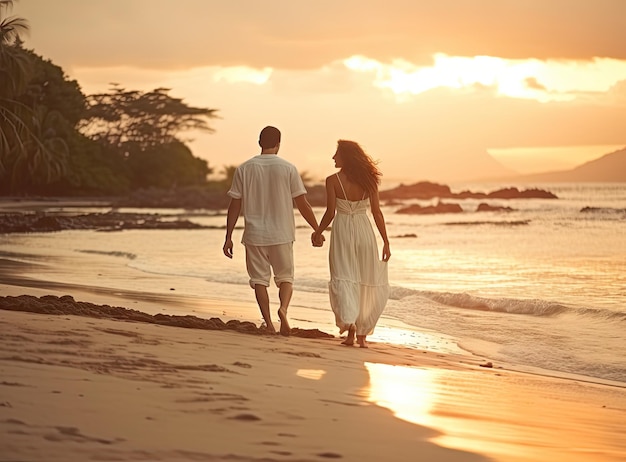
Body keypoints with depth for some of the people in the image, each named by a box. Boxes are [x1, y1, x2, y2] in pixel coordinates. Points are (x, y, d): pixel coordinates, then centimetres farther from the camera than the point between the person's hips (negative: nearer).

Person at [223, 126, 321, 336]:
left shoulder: (244, 169, 0)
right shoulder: (288, 169, -3)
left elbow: (235, 206, 0)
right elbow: (303, 204, -1)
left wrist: (228, 237, 6)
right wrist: (317, 230, 10)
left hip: (254, 234, 0)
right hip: (281, 234, 0)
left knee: (259, 279, 8)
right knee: (285, 277, 10)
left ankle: (269, 323, 0)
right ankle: (283, 308, -17)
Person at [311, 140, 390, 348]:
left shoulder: (333, 180, -7)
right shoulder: (367, 180, 1)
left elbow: (330, 212, -8)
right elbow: (376, 212, -1)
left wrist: (318, 233, 8)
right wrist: (386, 242, 2)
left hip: (342, 231, -2)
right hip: (364, 230, 2)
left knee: (343, 278, 2)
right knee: (368, 282, 11)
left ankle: (349, 321, -21)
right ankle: (362, 334, 13)